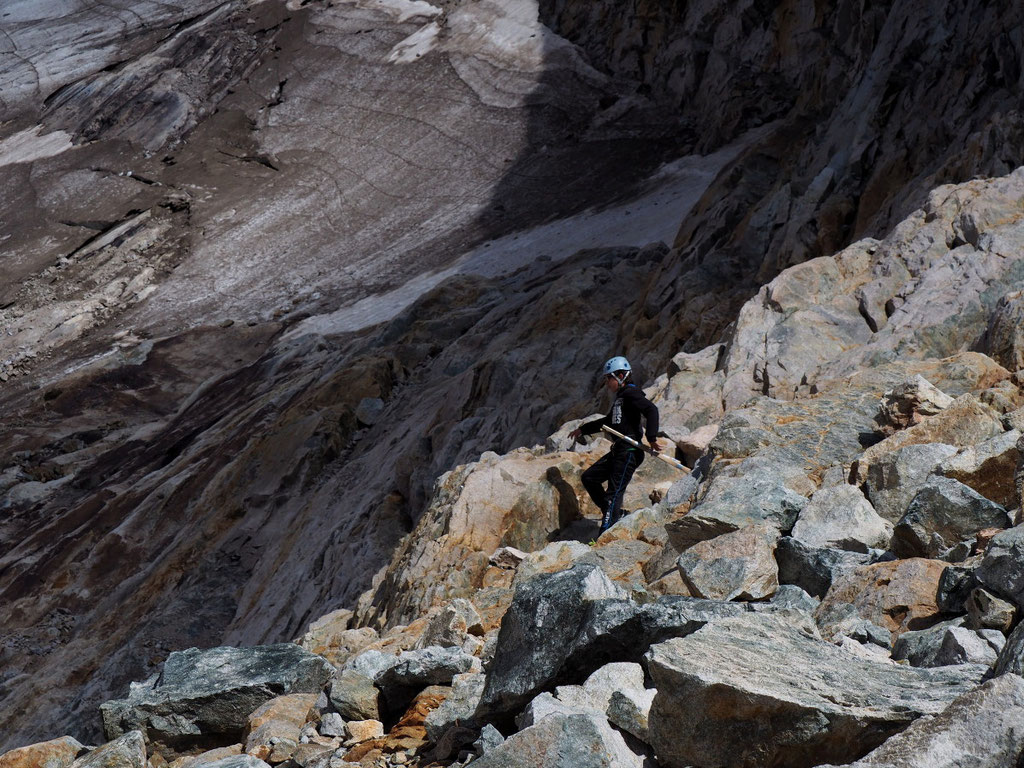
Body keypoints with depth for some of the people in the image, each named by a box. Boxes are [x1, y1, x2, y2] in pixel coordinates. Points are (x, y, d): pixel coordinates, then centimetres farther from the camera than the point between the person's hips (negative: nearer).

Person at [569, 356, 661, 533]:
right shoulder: (620, 396, 22)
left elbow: (651, 410, -22)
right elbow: (608, 422, 36)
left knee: (615, 491, -14)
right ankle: (613, 513, 12)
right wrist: (583, 429, 43)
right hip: (618, 450, 10)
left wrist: (652, 438, -31)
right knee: (589, 478, 11)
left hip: (629, 450, -10)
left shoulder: (630, 393, -8)